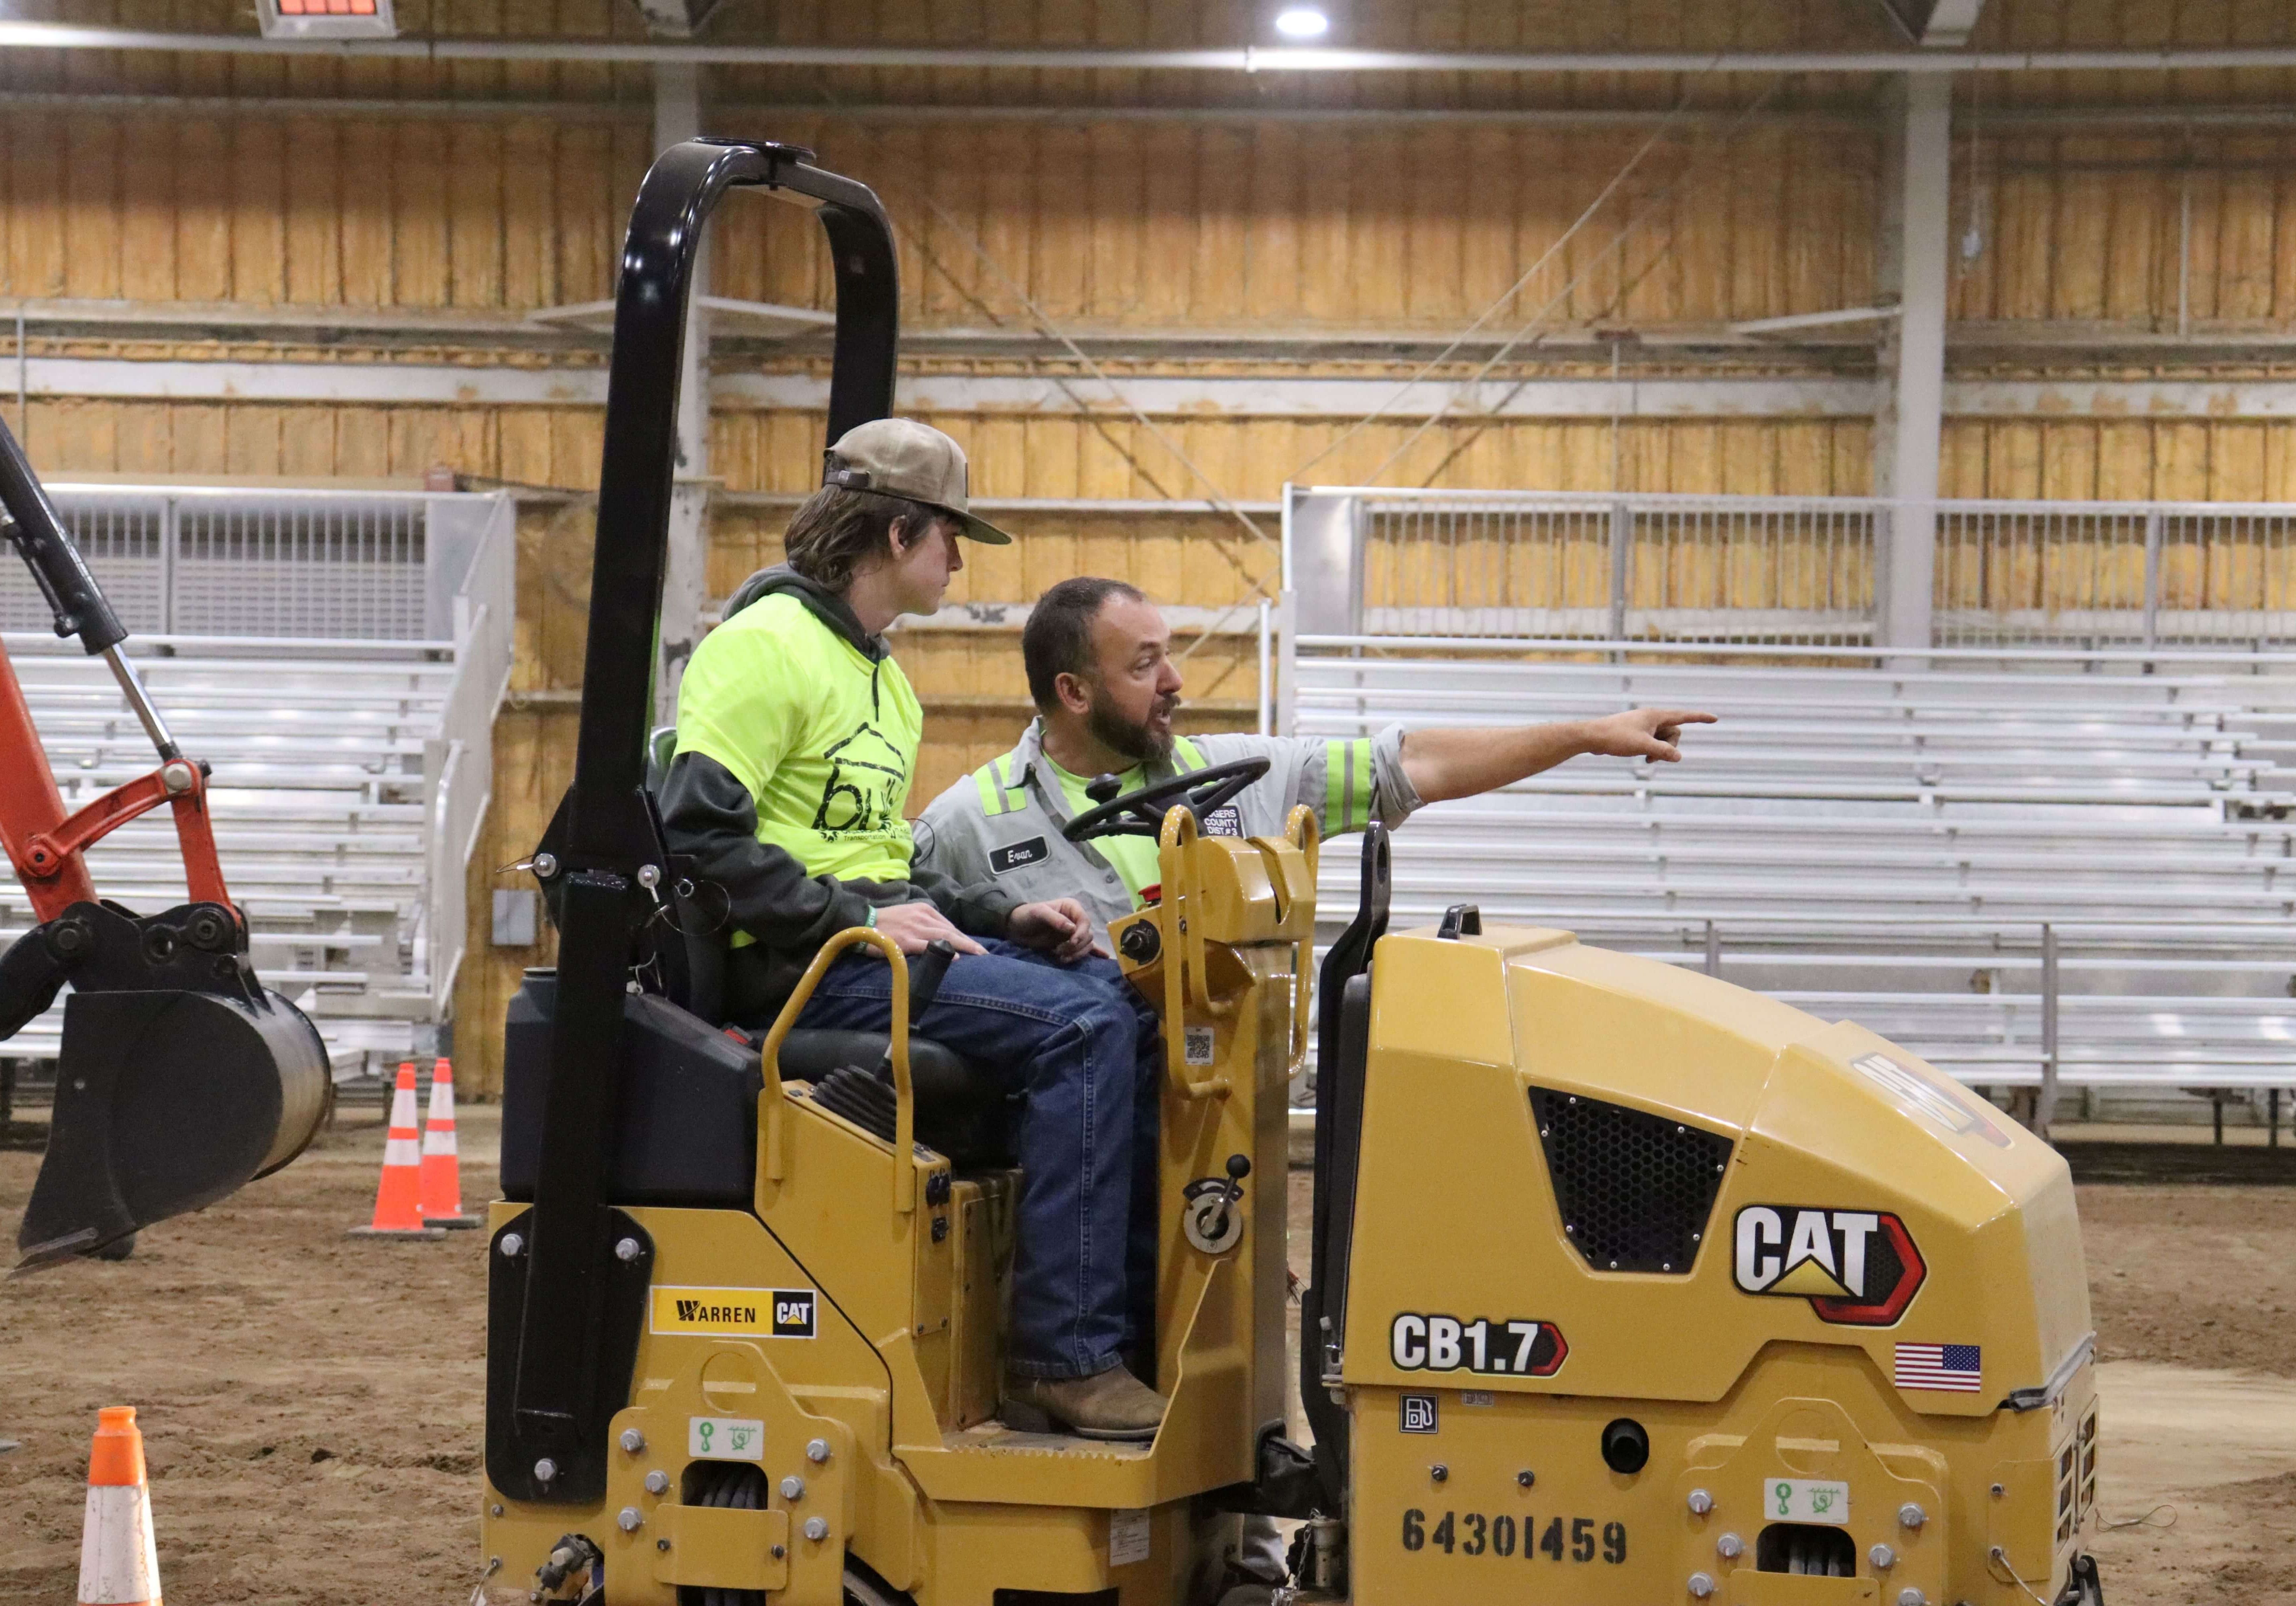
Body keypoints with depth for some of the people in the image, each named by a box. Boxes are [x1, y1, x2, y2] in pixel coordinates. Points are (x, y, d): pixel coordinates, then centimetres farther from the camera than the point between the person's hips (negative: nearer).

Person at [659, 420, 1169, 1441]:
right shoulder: (770, 645, -10)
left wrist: (1007, 913, 8)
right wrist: (859, 920, -20)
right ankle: (1063, 1355, -22)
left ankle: (1144, 1309, 3)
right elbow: (698, 831, -19)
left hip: (871, 938, 10)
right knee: (1079, 1023, -23)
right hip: (797, 969, -10)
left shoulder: (879, 675, 22)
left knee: (1134, 1008, -1)